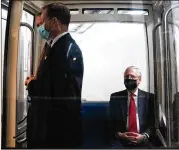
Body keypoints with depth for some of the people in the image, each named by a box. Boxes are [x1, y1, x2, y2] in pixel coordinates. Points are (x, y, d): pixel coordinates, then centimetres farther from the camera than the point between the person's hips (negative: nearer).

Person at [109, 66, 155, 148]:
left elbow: (153, 122, 4)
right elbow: (111, 122, 7)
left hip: (142, 141, 1)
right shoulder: (115, 97, 8)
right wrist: (118, 134, -10)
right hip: (121, 141, -1)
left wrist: (144, 136, -13)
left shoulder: (149, 97, 7)